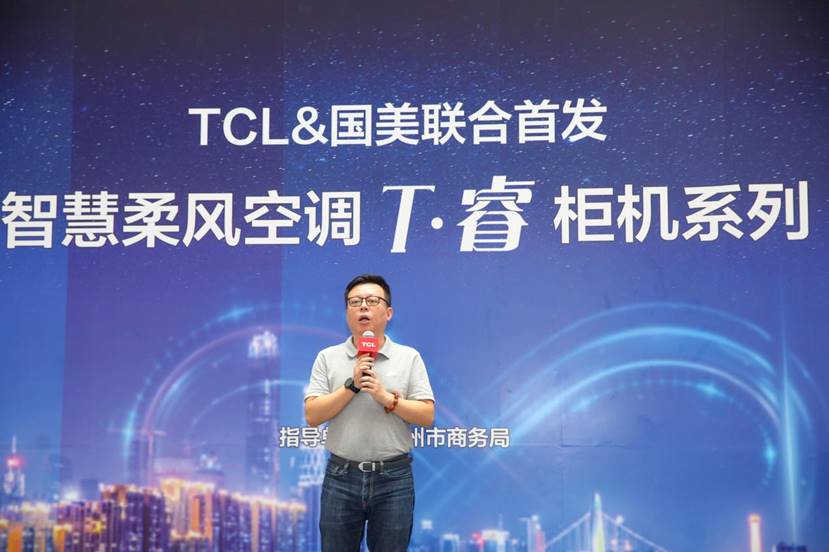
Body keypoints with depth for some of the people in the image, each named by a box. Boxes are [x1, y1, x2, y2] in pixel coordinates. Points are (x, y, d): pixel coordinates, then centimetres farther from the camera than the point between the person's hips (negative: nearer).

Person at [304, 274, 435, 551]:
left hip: (394, 478, 0)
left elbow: (427, 416, -3)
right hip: (341, 477, 1)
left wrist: (386, 398, -16)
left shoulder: (409, 357, 2)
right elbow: (312, 416, -4)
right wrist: (352, 385, -13)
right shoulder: (328, 358, 4)